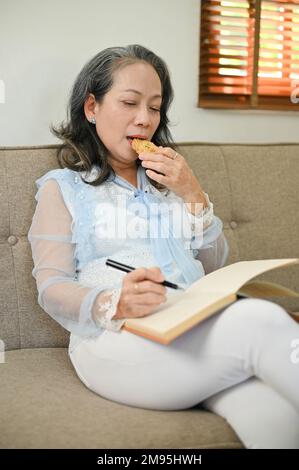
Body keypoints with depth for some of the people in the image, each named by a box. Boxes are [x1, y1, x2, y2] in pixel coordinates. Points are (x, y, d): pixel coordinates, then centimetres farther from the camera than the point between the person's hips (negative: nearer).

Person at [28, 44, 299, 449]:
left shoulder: (169, 177, 25)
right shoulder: (63, 187, 12)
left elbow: (214, 266, 21)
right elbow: (52, 287, 0)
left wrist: (193, 196, 5)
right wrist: (112, 305, -22)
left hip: (201, 330, 4)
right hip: (117, 339, -3)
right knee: (259, 321, -32)